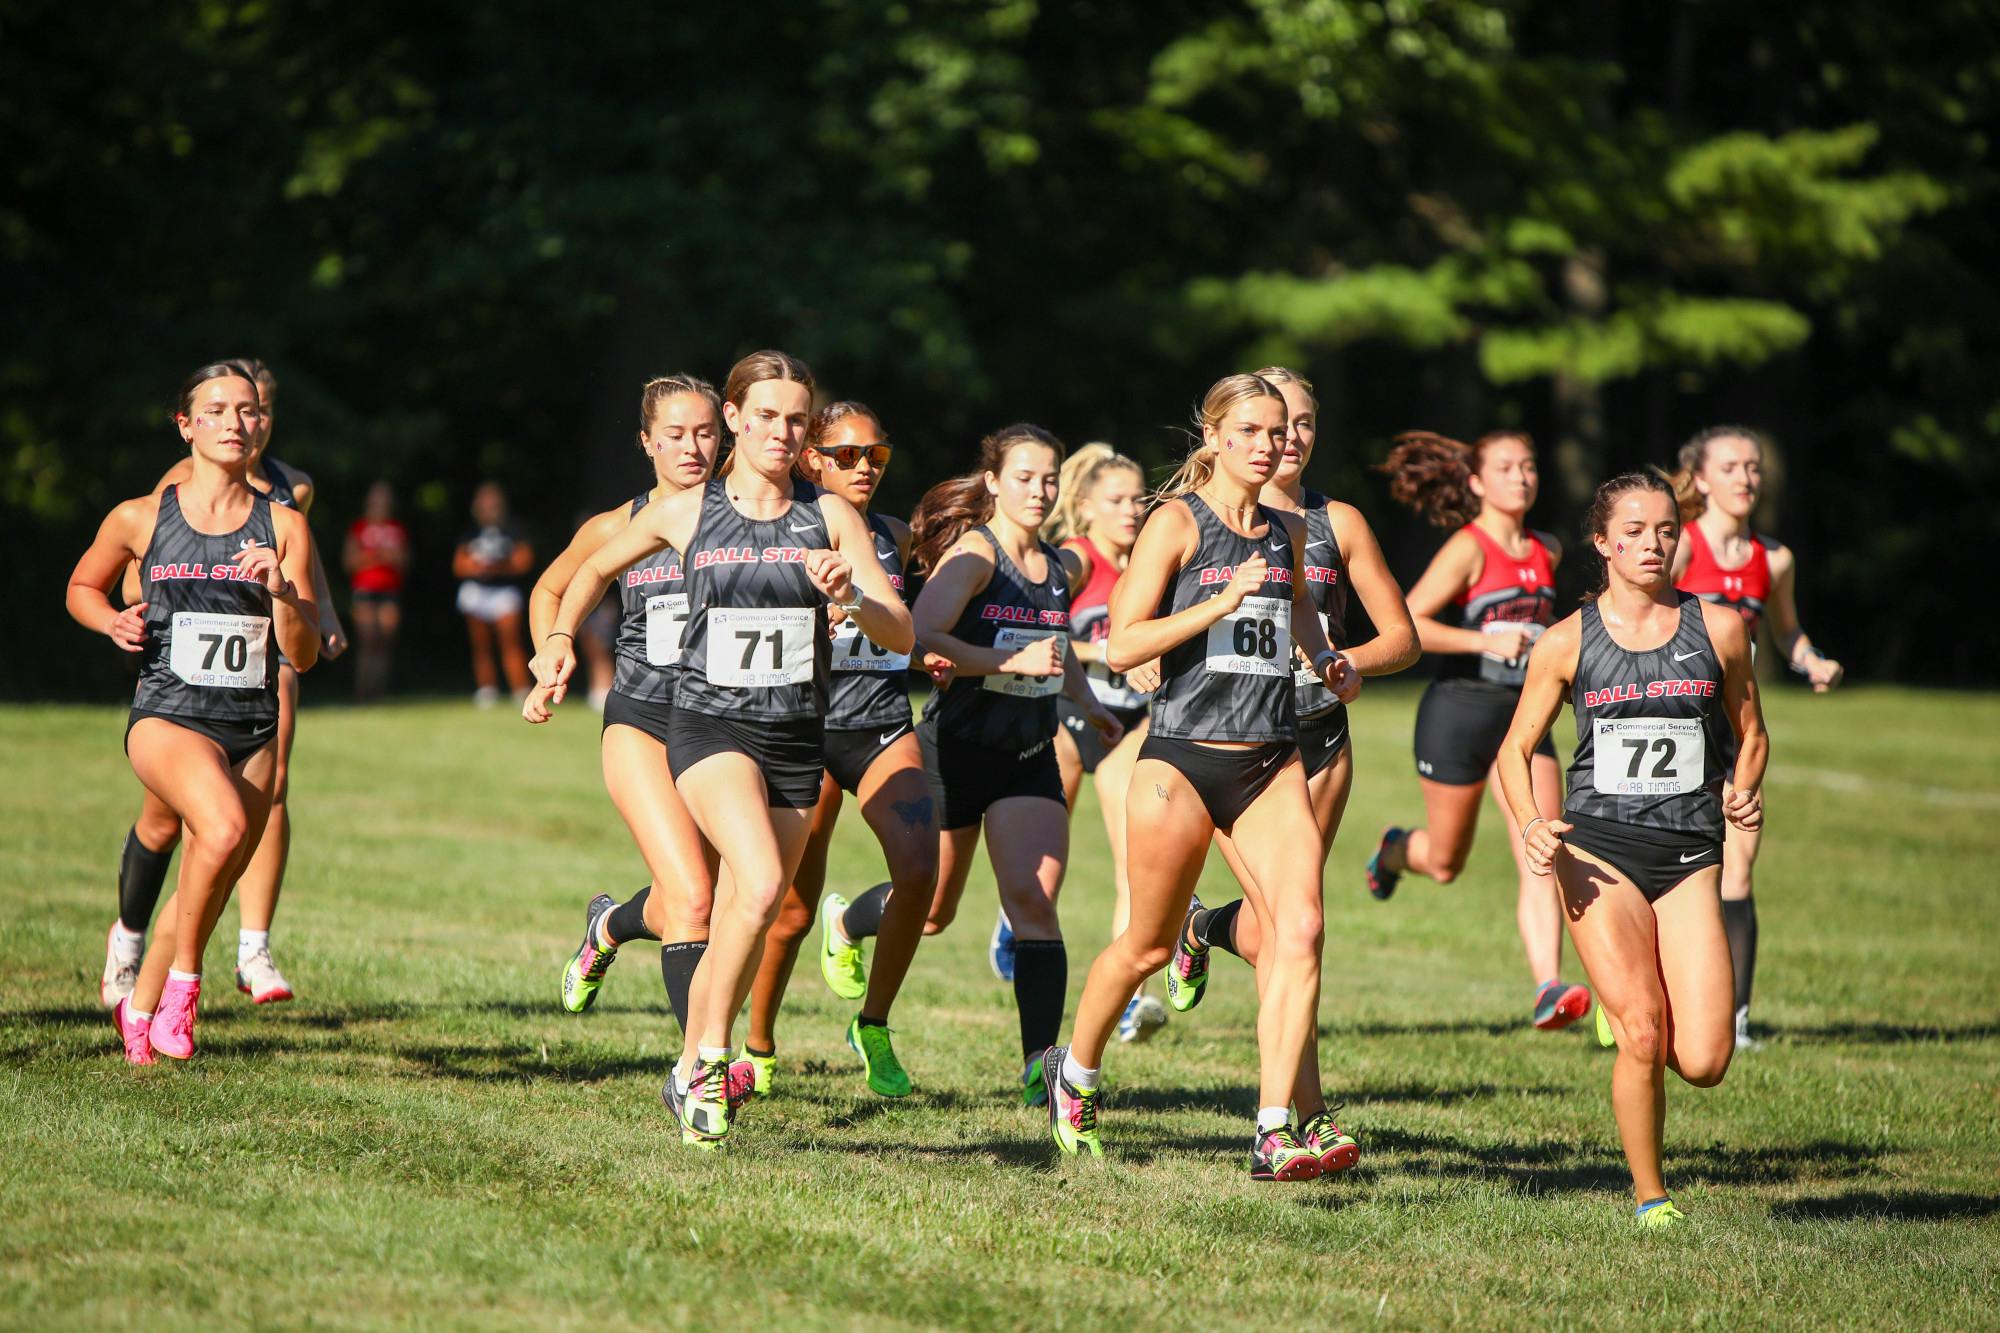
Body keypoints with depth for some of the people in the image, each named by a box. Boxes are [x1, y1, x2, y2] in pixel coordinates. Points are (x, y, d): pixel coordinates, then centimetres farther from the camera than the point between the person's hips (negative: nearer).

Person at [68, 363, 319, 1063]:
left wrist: (282, 591, -16)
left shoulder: (283, 526, 4)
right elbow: (82, 588, 19)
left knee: (205, 892, 9)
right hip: (168, 715, -3)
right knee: (224, 825, -33)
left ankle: (140, 1006, 36)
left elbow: (303, 655, 2)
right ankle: (182, 978, -14)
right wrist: (113, 622, -2)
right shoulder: (140, 518, 1)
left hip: (252, 727, 3)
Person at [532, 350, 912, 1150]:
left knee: (742, 919, 8)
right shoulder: (686, 514, 2)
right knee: (758, 886, -26)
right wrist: (561, 639, 3)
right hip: (710, 725, -3)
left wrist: (852, 597, -21)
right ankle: (710, 1058, -13)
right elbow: (593, 571, 20)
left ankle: (689, 1078, 27)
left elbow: (902, 634, -2)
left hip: (797, 739, 3)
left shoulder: (829, 516, 3)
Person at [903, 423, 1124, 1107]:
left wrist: (1087, 700, 20)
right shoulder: (973, 554, -12)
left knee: (1033, 900, -13)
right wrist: (1015, 661, -30)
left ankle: (1041, 1063, -18)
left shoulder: (1065, 567, 9)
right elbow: (919, 636, -27)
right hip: (955, 749, -4)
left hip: (1030, 758, 4)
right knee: (928, 913, 9)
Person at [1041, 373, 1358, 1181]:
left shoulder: (1286, 532, 12)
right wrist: (1220, 603, -21)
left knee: (1299, 929, -15)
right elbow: (1121, 645, -13)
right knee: (1148, 946, 8)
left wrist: (1326, 659, 16)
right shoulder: (1177, 522, -5)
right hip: (1184, 756, -4)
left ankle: (1275, 1132, -16)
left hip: (1271, 762, 4)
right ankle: (1075, 1071, 36)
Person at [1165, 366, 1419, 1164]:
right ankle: (1308, 1120, -9)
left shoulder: (1337, 524, 8)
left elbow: (1402, 636, 9)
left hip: (1319, 743, 4)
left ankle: (1203, 929, 41)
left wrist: (1349, 661, -10)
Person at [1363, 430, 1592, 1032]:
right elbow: (1404, 622, -21)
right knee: (1445, 862, 11)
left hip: (1523, 717, 5)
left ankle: (1548, 989, -20)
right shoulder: (1468, 548, -11)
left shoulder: (1547, 551, 9)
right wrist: (1486, 642, -26)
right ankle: (1395, 849, 47)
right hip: (1459, 711, -5)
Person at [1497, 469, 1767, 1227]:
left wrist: (1742, 793, -3)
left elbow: (1750, 735, 18)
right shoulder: (1569, 642, 4)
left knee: (1703, 1062, -10)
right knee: (1642, 1036, -16)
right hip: (1600, 850, -1)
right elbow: (1516, 749, 9)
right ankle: (1649, 1198, 3)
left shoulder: (1718, 629, 7)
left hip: (1689, 857, 2)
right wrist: (1532, 825, -10)